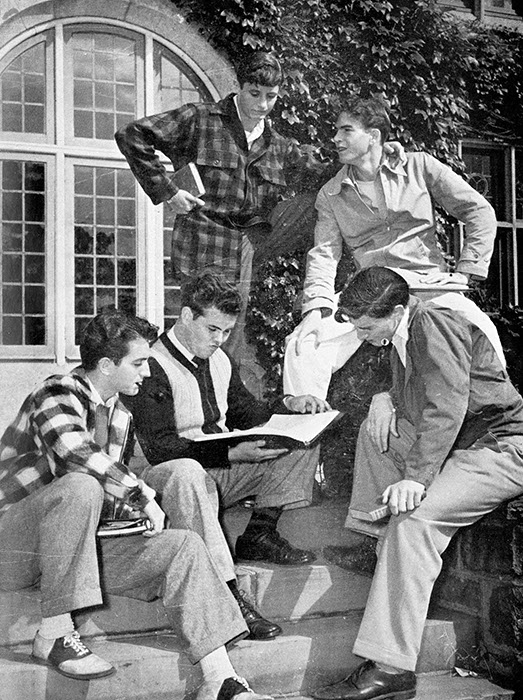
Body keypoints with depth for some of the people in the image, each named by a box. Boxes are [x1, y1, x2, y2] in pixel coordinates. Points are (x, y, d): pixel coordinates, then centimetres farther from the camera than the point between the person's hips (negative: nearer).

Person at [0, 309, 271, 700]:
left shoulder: (120, 416, 13)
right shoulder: (56, 396, -14)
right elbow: (80, 455, -35)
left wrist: (130, 511, 1)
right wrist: (142, 495, -26)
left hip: (78, 545, 7)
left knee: (185, 546, -10)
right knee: (80, 488, -37)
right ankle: (54, 634, -26)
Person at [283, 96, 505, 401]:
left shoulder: (419, 167, 5)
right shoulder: (330, 195, 11)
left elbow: (481, 212, 4)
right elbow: (324, 253, 1)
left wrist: (464, 273, -4)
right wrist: (316, 308, -16)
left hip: (429, 284, -2)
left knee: (480, 331, -31)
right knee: (302, 344, -19)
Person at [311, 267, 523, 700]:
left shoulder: (435, 326, -18)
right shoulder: (403, 336, 10)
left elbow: (446, 409, -29)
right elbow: (411, 395, 25)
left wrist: (416, 478, -38)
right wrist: (385, 400, 2)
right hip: (459, 444, 10)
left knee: (415, 516, -27)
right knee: (376, 431, 10)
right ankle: (384, 544, 9)